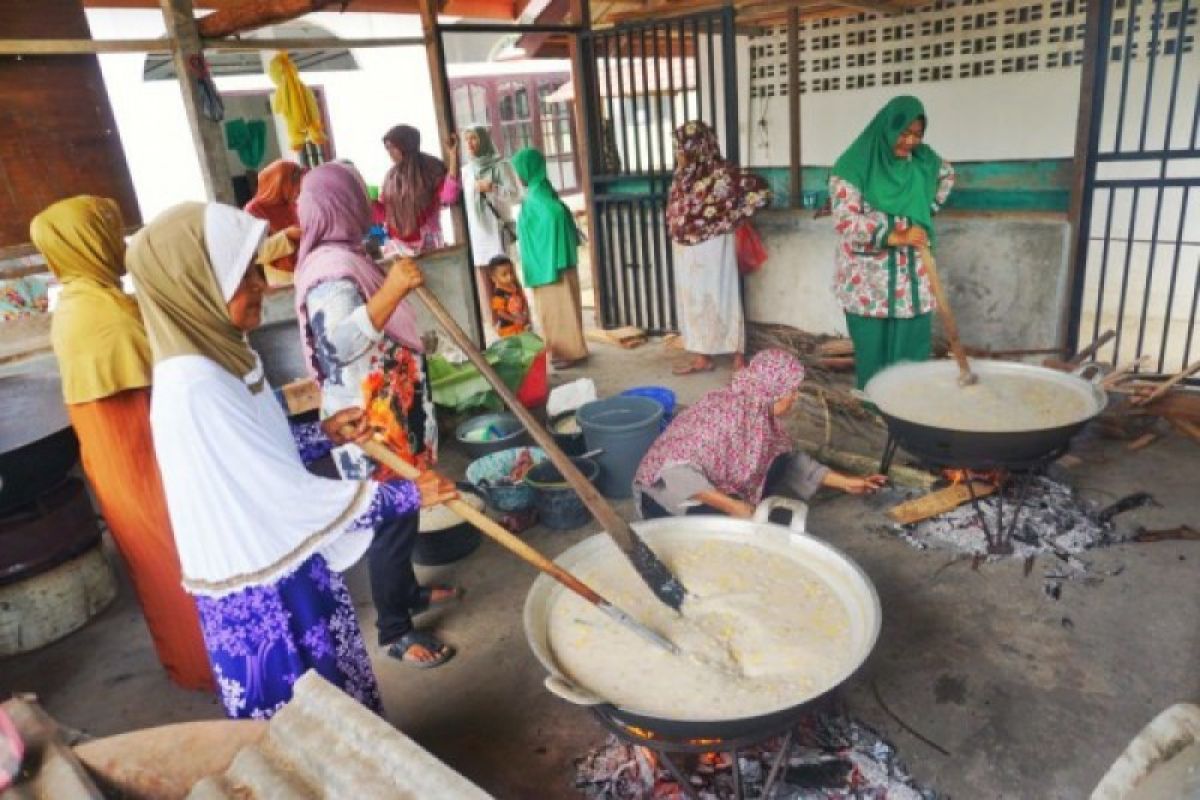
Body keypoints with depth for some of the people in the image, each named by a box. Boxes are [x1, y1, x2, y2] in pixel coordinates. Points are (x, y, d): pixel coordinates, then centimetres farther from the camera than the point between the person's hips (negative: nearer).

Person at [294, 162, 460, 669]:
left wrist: (414, 343, 34)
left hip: (388, 411, 10)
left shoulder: (337, 257, 11)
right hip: (372, 419, -10)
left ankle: (408, 592, 38)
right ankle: (394, 630, 14)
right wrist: (391, 291, -48)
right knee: (392, 518, 0)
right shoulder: (333, 268, -22)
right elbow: (339, 343, -39)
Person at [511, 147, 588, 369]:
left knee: (559, 306, -2)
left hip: (549, 261, -10)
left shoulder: (537, 193, -18)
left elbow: (556, 214, -35)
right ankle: (562, 350, 23)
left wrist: (555, 259, -33)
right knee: (551, 307, 15)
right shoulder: (536, 191, 11)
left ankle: (570, 352, 7)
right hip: (543, 263, 10)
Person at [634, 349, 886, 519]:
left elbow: (792, 459, 7)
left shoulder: (761, 414, -7)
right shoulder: (722, 414, -31)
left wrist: (845, 483, 5)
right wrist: (733, 506, -34)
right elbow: (676, 470, -37)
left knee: (777, 461, -9)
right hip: (667, 490, -7)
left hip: (713, 484, 7)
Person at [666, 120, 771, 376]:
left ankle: (737, 358, 9)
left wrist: (731, 218, -11)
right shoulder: (683, 176, 6)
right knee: (694, 300, 12)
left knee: (720, 297, -1)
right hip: (687, 251, 7)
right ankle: (701, 356, 22)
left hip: (712, 249, -7)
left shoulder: (721, 173, -16)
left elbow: (760, 191, -18)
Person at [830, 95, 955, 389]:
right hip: (868, 284, -5)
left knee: (912, 358, 6)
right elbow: (844, 221, -19)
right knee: (874, 358, 1)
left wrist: (928, 209, 14)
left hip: (912, 281, 5)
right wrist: (896, 236, -23)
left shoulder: (923, 160, 6)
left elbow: (947, 175, 28)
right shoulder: (855, 166, -11)